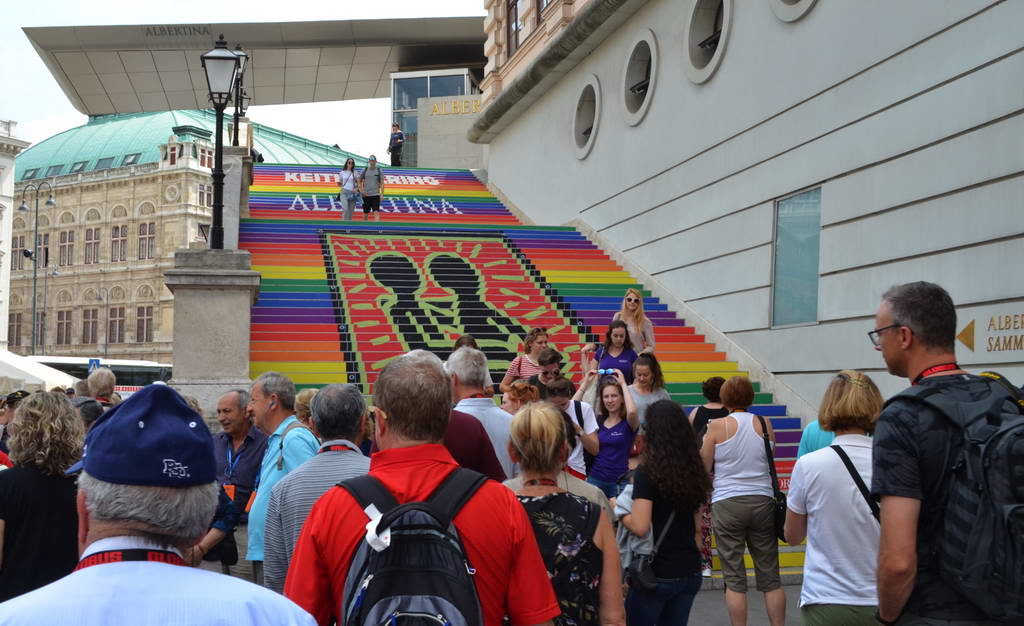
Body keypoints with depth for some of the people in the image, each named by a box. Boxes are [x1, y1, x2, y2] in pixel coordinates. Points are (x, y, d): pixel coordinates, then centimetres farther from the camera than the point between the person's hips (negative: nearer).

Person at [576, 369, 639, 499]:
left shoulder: (628, 423, -2)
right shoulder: (598, 420, 8)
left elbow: (632, 411, -26)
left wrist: (623, 384, -16)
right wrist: (586, 383, -1)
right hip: (595, 479, 3)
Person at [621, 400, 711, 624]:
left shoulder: (647, 472, -15)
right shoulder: (693, 471, 4)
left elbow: (640, 527, -20)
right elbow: (697, 528, 11)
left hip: (656, 573, -6)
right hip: (690, 573, 6)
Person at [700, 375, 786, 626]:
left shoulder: (718, 426, -6)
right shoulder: (764, 424, 3)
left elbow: (704, 467, 0)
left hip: (727, 502, -2)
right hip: (762, 500, 3)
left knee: (734, 577, 3)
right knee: (770, 575, 10)